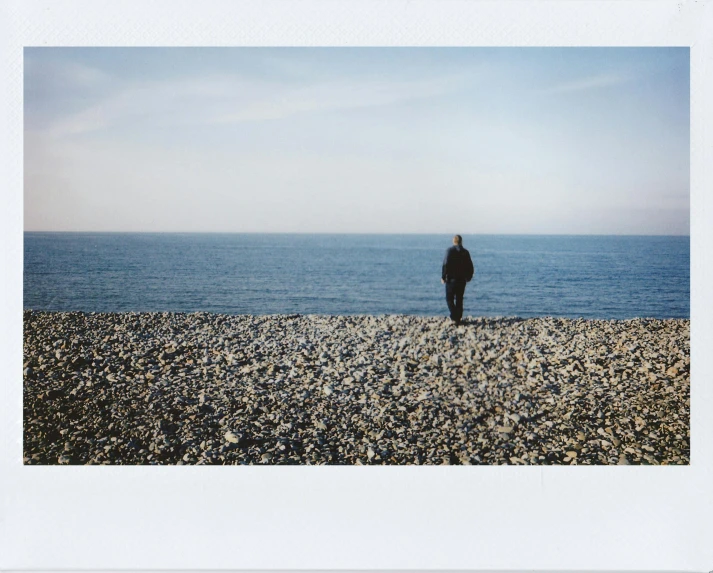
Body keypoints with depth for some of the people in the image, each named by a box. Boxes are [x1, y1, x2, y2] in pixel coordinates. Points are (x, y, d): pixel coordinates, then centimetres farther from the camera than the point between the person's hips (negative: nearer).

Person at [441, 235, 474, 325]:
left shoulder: (450, 250, -8)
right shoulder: (465, 252, 4)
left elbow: (446, 264, -15)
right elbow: (470, 266, 7)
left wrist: (443, 277, -8)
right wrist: (468, 277, 19)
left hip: (451, 279, -4)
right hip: (462, 280, 4)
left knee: (449, 298, 4)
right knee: (459, 300, 11)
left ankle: (454, 317, -12)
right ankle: (458, 318, 13)